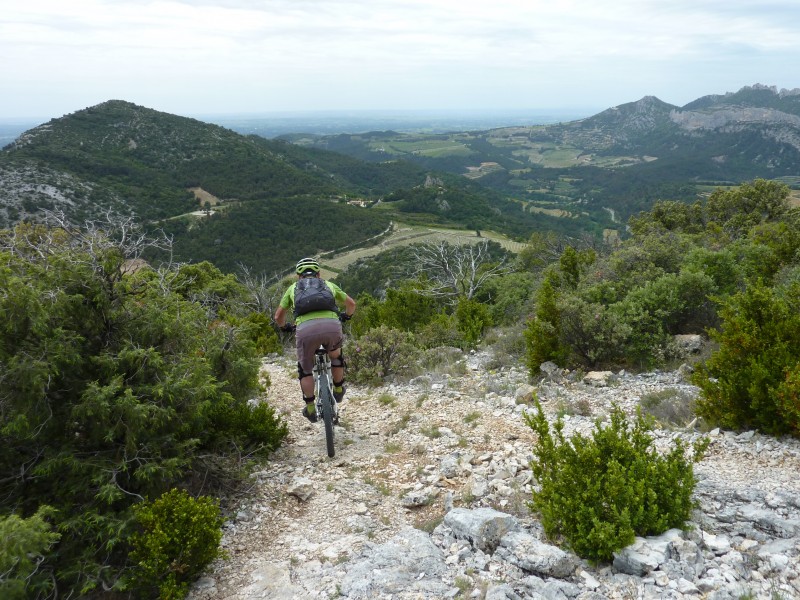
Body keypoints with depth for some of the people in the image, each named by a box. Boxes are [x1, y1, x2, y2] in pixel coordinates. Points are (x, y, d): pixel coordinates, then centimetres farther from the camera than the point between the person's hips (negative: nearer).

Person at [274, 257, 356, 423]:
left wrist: (285, 327, 52)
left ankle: (310, 409, 23)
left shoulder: (293, 287, 30)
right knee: (336, 356, 34)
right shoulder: (328, 284, 32)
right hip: (332, 325, 1)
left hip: (306, 328, -1)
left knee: (305, 369, 23)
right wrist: (345, 316, 62)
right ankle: (338, 390, 43)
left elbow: (278, 316, 30)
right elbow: (351, 304, 41)